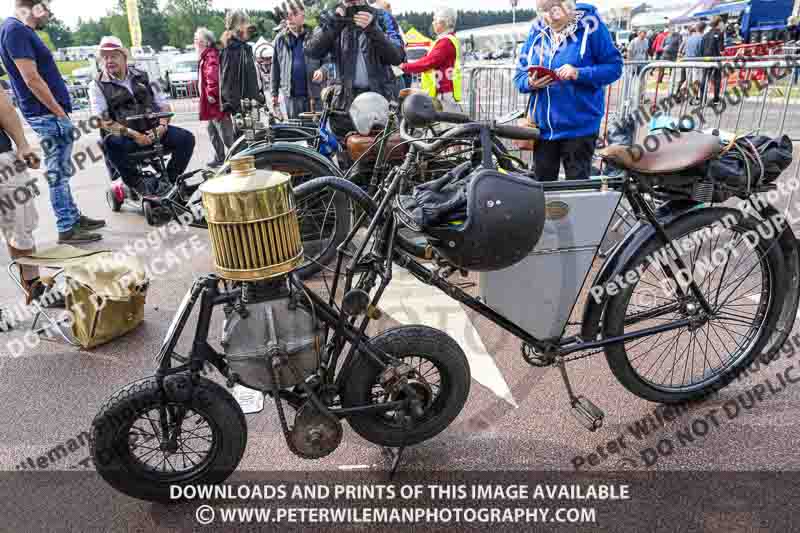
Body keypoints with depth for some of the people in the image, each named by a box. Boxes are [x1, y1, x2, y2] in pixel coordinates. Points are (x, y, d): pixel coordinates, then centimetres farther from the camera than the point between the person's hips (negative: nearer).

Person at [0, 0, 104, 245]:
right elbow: (32, 80, -20)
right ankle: (67, 229, 2)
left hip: (51, 113, 10)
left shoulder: (23, 30, 15)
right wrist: (60, 113, -16)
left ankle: (74, 217, 25)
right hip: (48, 114, -10)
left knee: (61, 171, 15)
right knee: (58, 173, -4)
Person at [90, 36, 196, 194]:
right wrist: (133, 134, -18)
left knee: (186, 138, -20)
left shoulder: (143, 77, 15)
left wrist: (162, 125, -8)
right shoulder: (98, 86, 6)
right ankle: (138, 183, -18)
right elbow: (103, 121, -5)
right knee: (111, 143, -37)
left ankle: (170, 180, -6)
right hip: (124, 136, -3)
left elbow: (164, 105, 14)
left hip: (152, 131, 3)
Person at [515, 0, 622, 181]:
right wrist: (530, 83, -15)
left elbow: (614, 66, -7)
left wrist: (579, 74, -22)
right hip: (542, 125, 4)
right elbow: (520, 75, 8)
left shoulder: (589, 25, -6)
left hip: (579, 126, -4)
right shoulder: (536, 30, 6)